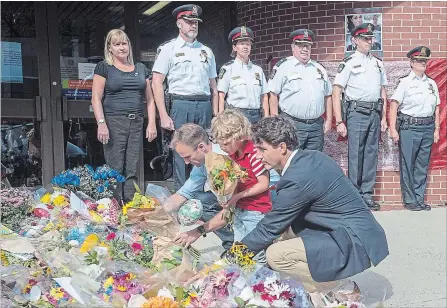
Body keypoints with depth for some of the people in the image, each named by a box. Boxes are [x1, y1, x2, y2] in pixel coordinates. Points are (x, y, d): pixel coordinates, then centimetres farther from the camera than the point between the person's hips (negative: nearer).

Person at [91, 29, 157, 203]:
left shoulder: (141, 69, 17)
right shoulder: (104, 67, 5)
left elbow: (149, 99, 16)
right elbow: (96, 98, -1)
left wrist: (152, 123, 6)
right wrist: (101, 123, -12)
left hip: (137, 123, 4)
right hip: (114, 122, -4)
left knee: (132, 170, 3)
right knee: (115, 170, -5)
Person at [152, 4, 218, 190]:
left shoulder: (206, 51, 17)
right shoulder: (168, 49, 3)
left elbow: (213, 87, 19)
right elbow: (157, 83, -3)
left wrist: (215, 115, 11)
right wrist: (164, 116, -10)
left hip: (204, 107, 4)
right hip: (181, 105, -4)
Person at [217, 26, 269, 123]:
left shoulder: (258, 70, 14)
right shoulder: (228, 68, 2)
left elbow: (264, 96, 13)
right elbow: (221, 97, -1)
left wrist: (266, 119, 5)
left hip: (256, 116, 4)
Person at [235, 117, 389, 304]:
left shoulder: (297, 178, -22)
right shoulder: (310, 157, 5)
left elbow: (270, 227, -11)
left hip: (355, 245, -10)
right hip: (358, 232, 10)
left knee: (275, 255, -15)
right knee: (284, 224, 12)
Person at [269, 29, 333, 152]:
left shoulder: (319, 68, 16)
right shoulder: (283, 66, -1)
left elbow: (327, 96, 20)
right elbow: (273, 95, -4)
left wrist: (329, 120, 13)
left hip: (317, 126, 5)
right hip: (292, 125, -5)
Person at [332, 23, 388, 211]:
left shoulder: (378, 63, 15)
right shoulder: (349, 63, -3)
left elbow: (383, 93, 20)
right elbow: (336, 93, -6)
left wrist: (384, 118, 13)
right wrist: (339, 122, -11)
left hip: (374, 113, 5)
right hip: (356, 113, -5)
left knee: (371, 154, 7)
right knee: (355, 155, -3)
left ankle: (367, 195, 15)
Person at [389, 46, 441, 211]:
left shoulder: (431, 83, 13)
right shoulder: (405, 82, -2)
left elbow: (436, 108, 16)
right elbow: (394, 106, -7)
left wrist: (436, 129, 12)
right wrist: (393, 129, -13)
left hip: (427, 128, 5)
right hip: (409, 127, -5)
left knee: (422, 166, 9)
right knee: (407, 165, 0)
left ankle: (419, 199, 18)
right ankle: (409, 200, 9)